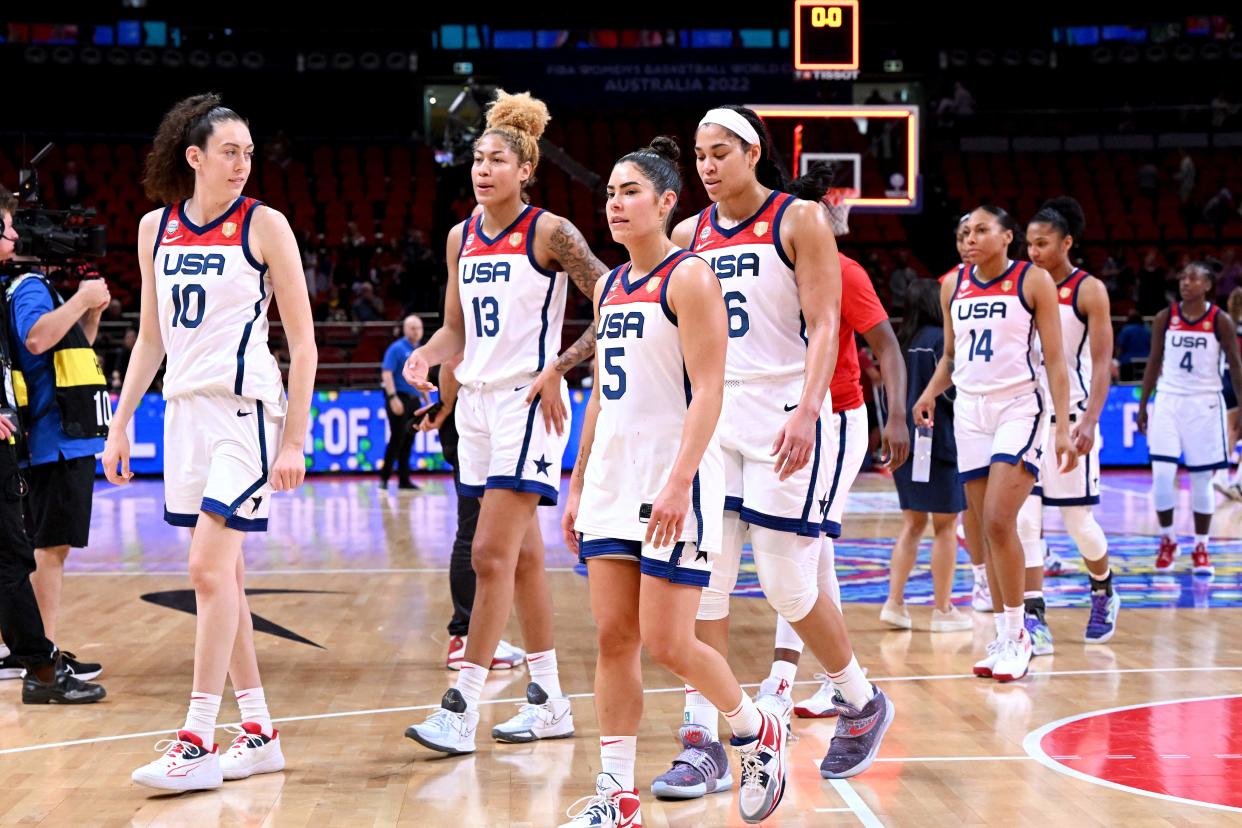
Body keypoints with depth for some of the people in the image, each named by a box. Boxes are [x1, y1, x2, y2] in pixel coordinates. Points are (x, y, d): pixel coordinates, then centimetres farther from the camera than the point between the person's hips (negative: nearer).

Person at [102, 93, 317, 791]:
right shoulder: (156, 228, 10)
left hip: (245, 406, -6)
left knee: (210, 568, -13)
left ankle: (198, 742, -10)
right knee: (223, 574, 8)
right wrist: (120, 425, 14)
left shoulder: (265, 225, -4)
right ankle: (260, 733, 16)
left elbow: (304, 344, -5)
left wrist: (294, 440, -10)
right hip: (185, 408, 6)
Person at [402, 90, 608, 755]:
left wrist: (559, 370, -15)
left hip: (527, 402, -7)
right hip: (476, 401, 7)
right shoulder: (461, 237, 11)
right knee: (522, 555, 12)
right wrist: (426, 353, -2)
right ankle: (550, 702, 20)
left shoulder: (548, 232, -8)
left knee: (492, 554, -12)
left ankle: (462, 707, -11)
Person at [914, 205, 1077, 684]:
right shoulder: (953, 286, 9)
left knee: (1000, 522, -17)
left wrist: (1063, 428, -10)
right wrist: (931, 392, -1)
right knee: (987, 529, 5)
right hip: (969, 408, 5)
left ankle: (1016, 636, -6)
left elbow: (1055, 360, -4)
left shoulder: (1034, 281, -4)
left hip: (1018, 406, -5)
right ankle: (1004, 636, 13)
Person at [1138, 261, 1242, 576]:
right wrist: (1142, 407, 7)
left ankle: (1201, 549, 16)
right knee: (1162, 476, -8)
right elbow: (1154, 363, 9)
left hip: (1204, 404, -1)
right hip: (1168, 400, 1)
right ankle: (1167, 541, 11)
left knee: (1202, 480, 3)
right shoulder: (1164, 319, 2)